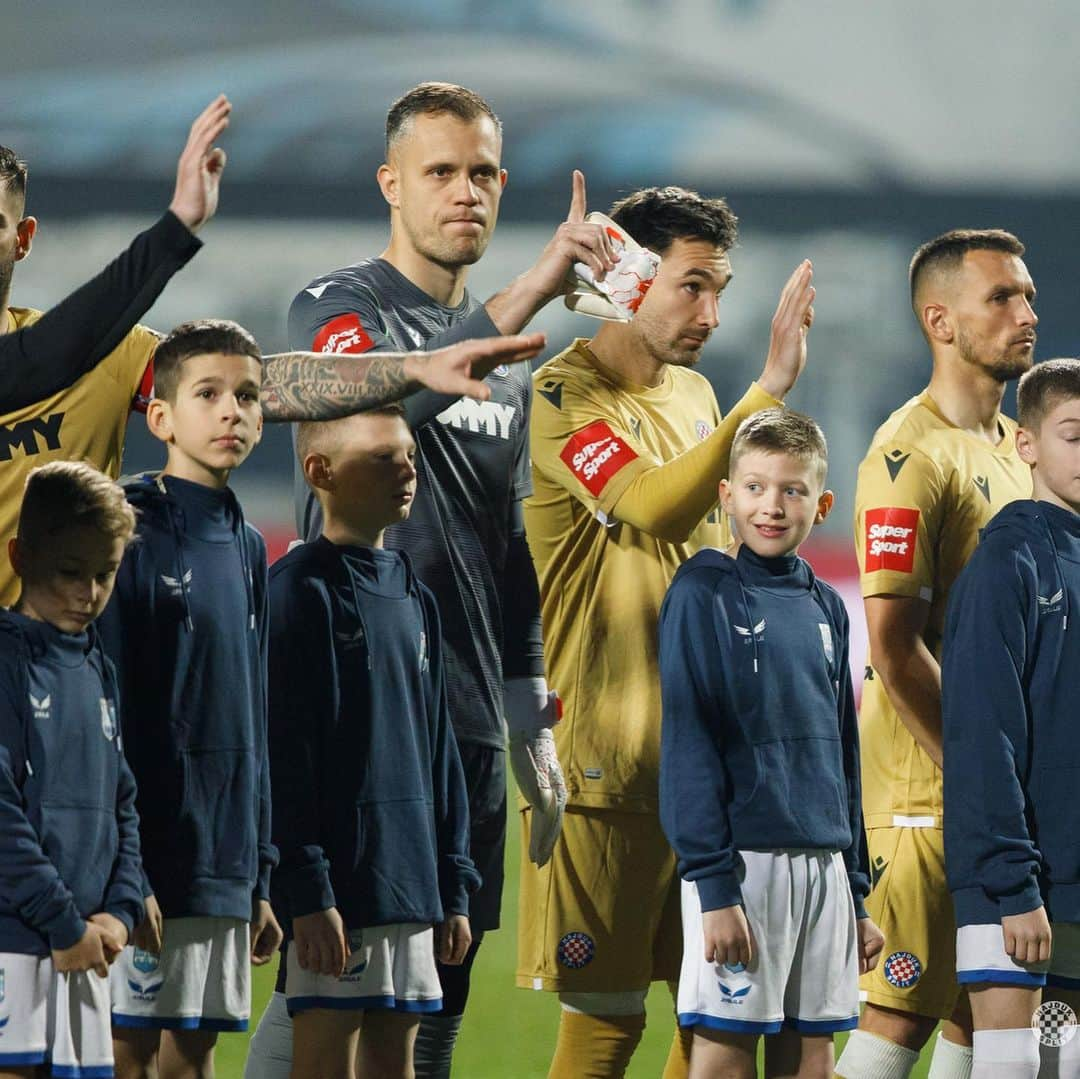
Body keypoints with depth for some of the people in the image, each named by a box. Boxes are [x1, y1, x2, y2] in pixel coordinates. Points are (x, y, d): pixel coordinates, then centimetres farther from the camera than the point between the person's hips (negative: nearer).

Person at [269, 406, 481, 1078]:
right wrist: (306, 891, -18)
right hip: (336, 882, -8)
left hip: (411, 876, 8)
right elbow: (283, 756, -13)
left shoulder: (414, 597, 16)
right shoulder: (301, 589, -8)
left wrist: (455, 885, 16)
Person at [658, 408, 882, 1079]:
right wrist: (714, 885, -16)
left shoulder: (825, 608, 14)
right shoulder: (704, 594, -5)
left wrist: (857, 892, 16)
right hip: (744, 857, -6)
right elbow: (688, 746, -9)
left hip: (821, 860, 6)